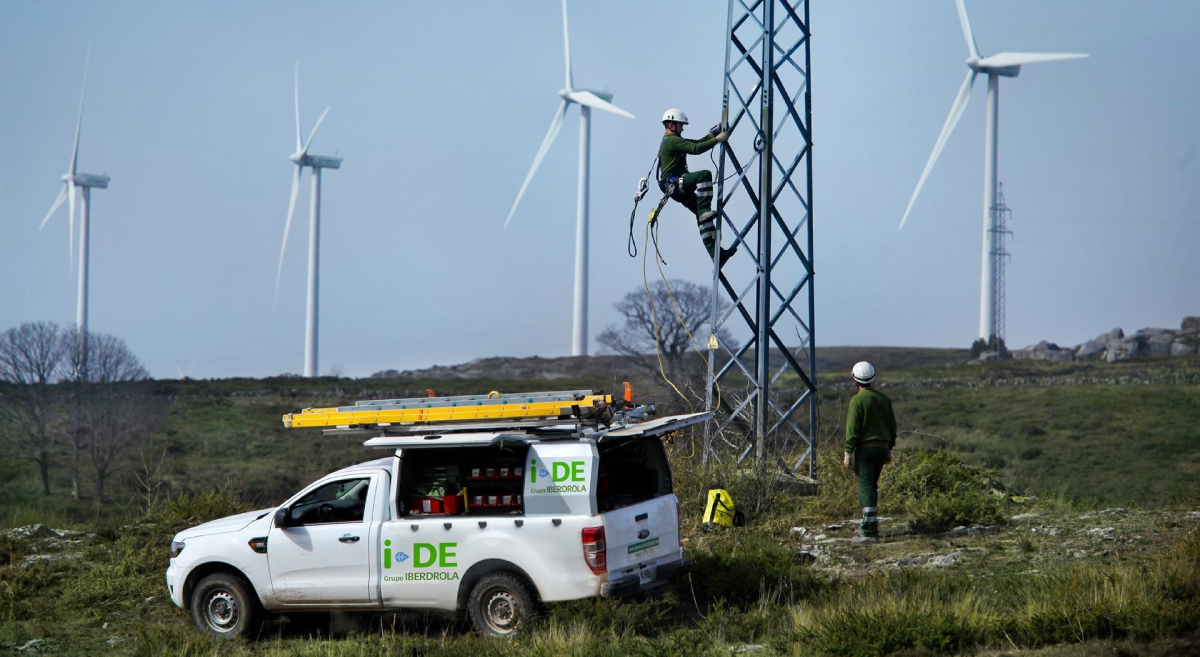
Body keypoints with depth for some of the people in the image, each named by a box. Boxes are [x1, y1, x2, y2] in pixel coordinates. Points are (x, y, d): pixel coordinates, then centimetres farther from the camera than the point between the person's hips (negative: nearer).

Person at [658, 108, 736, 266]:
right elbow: (695, 149, -20)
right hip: (673, 183, -10)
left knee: (704, 216, 2)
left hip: (678, 188, 10)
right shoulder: (672, 141, -9)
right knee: (704, 175, -31)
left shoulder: (673, 141, 25)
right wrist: (718, 139, -16)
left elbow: (698, 142, 22)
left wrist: (716, 132, 12)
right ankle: (705, 210, -31)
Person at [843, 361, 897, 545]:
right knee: (871, 487, 18)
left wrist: (848, 452, -9)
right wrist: (889, 448, 23)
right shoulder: (884, 399, 9)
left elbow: (852, 429, -13)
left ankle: (870, 532, -12)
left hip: (864, 449, -7)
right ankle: (868, 526, 25)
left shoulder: (857, 400, -11)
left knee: (865, 489, -7)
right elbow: (892, 425, 14)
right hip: (881, 447, 7)